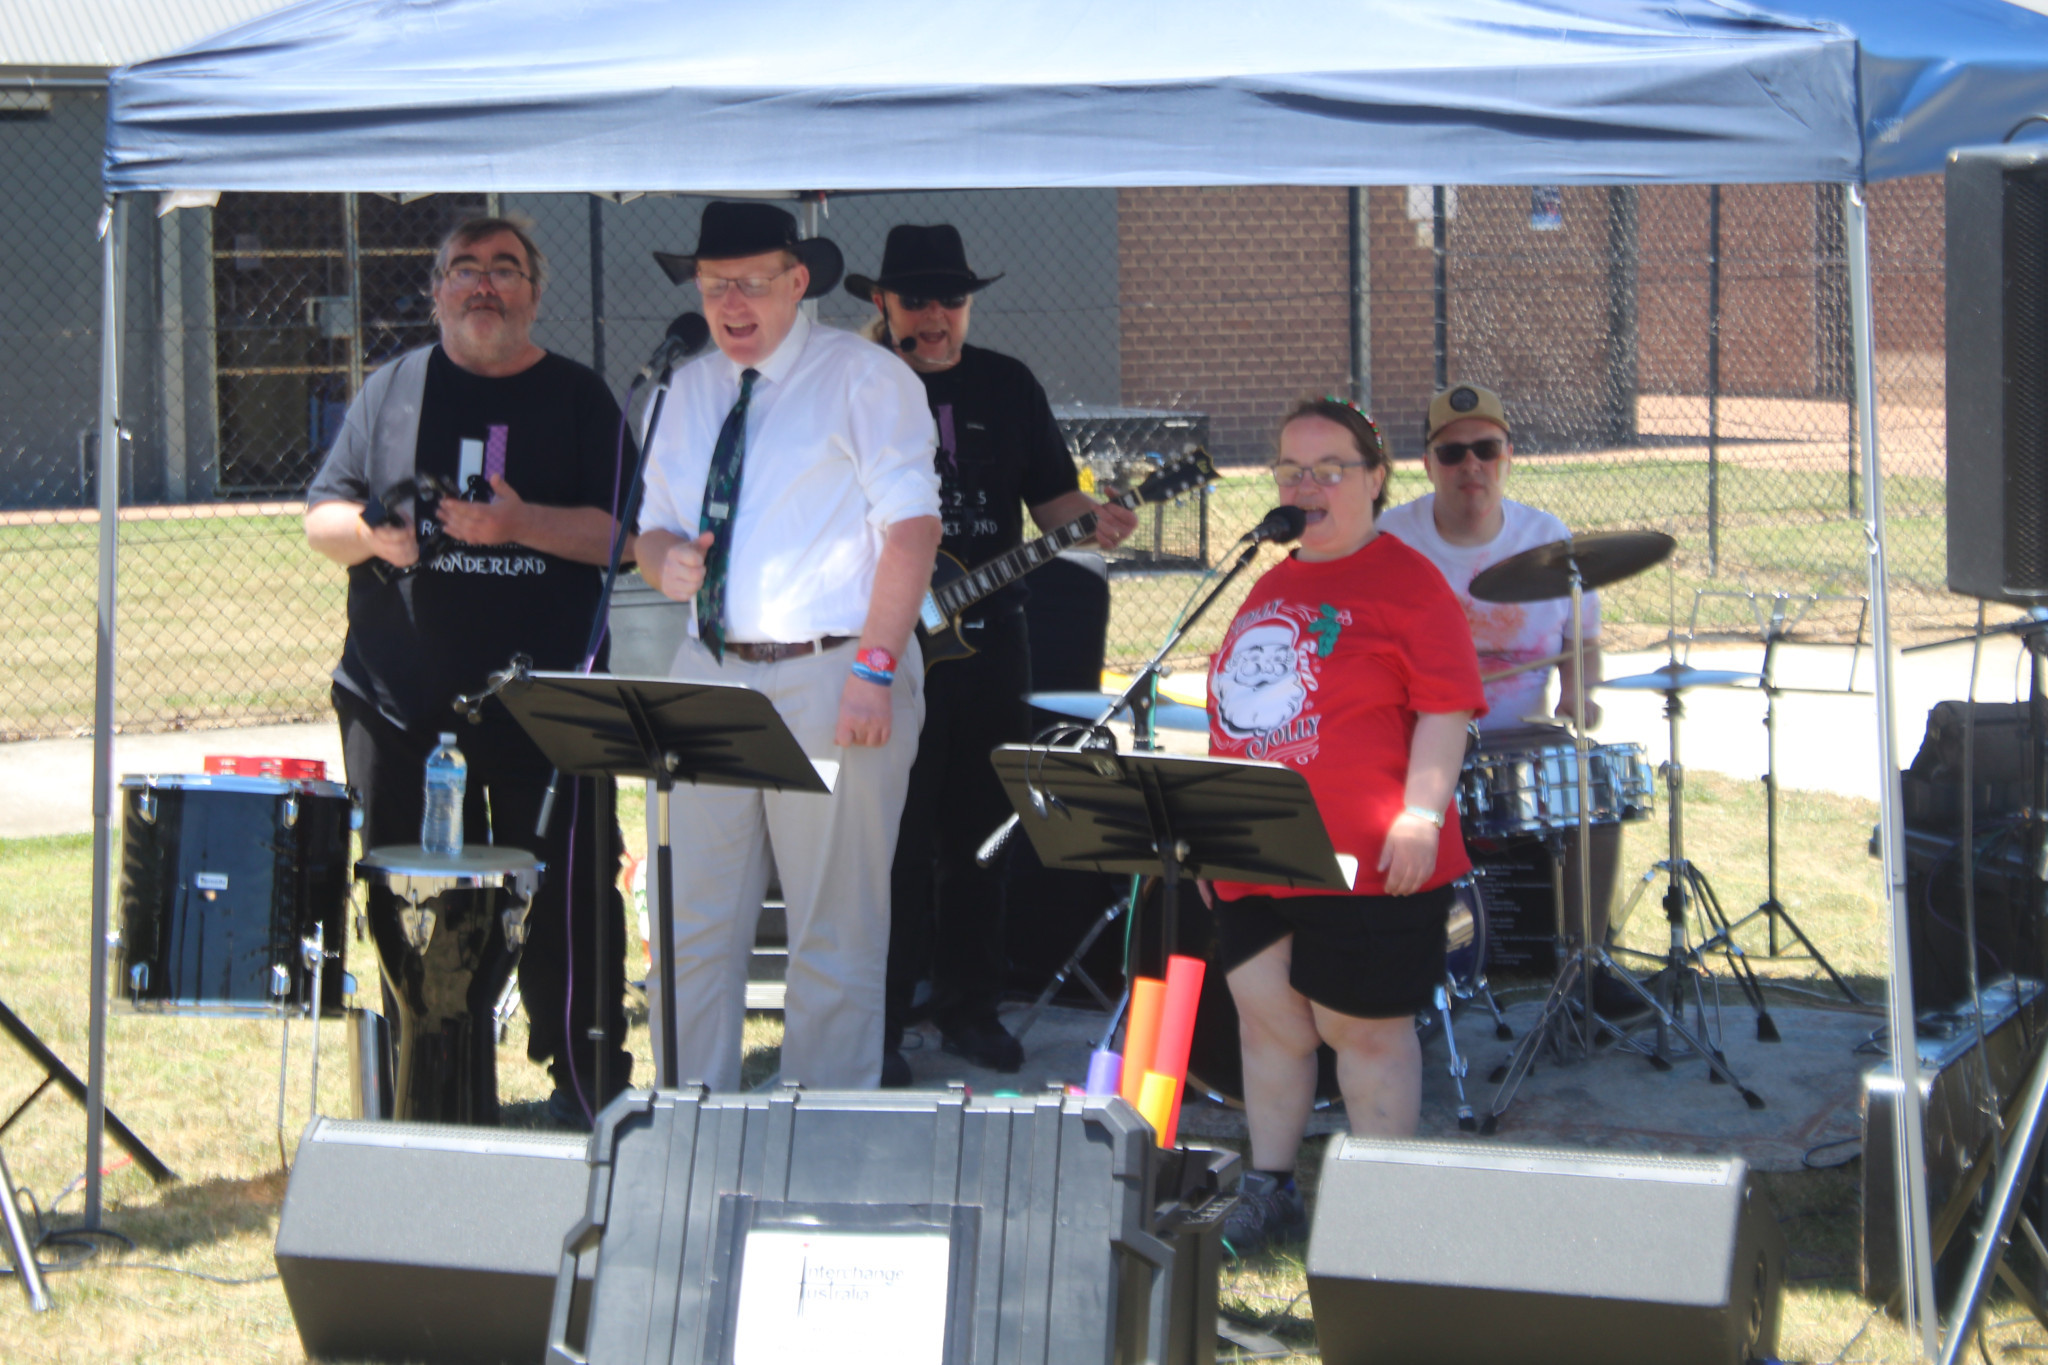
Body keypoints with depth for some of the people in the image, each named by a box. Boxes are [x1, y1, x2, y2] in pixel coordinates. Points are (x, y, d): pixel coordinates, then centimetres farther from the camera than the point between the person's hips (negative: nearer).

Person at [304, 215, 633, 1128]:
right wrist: (369, 533, -13)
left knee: (563, 903, -4)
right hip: (403, 700, 3)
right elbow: (321, 518, 10)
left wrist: (520, 522, -19)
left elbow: (621, 532, -3)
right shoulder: (391, 392, 12)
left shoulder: (577, 399, 5)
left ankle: (589, 1087, 6)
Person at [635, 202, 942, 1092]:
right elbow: (655, 525, 22)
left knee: (834, 934, -2)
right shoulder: (690, 391, 16)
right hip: (710, 674, 6)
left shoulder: (864, 378, -2)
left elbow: (912, 524, -9)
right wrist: (665, 559, -4)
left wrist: (875, 667, -18)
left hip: (829, 678, -6)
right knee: (698, 925, 6)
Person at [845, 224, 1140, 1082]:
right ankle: (882, 1022, 1)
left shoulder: (1008, 387, 10)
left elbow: (1050, 495, 11)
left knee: (979, 833, 8)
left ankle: (968, 1008, 18)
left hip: (989, 637, 4)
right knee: (897, 842, -6)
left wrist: (1092, 521, -8)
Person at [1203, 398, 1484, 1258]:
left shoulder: (1407, 584, -6)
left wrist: (1421, 814, -20)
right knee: (1265, 1018, 10)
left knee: (1362, 1028, 1)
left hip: (1364, 864, -7)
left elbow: (1446, 710, -11)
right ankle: (1269, 1191, 21)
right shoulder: (1268, 588, 17)